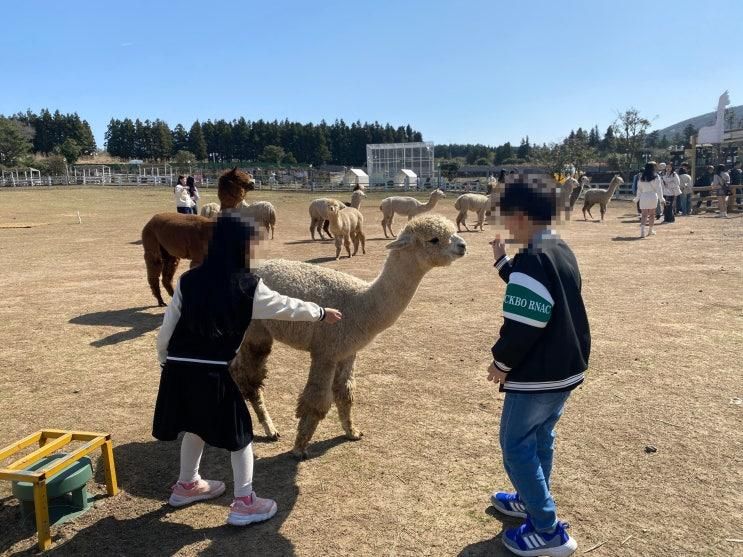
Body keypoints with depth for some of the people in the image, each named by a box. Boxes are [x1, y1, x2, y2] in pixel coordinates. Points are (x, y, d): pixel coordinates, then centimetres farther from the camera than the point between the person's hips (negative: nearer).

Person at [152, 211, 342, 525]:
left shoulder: (189, 280, 3)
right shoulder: (248, 287, -7)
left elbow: (167, 327, 7)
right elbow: (289, 307, 5)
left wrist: (165, 360, 23)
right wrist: (321, 313, 22)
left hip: (179, 367, 6)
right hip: (213, 371, -5)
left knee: (195, 426, 27)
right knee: (240, 432, 12)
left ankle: (187, 485, 45)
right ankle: (244, 503, 18)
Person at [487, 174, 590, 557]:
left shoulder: (531, 259, -23)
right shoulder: (563, 251, 7)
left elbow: (522, 323, -25)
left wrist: (501, 363, -11)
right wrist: (503, 262, 17)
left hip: (537, 375, -10)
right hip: (567, 368, 10)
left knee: (516, 446, 4)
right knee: (540, 438, 23)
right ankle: (532, 501, 40)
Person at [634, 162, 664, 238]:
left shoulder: (641, 178, 5)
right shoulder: (656, 177, -4)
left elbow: (639, 189, 8)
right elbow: (658, 188, -4)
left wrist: (636, 199, 15)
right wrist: (661, 198, 0)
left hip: (643, 197, 2)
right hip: (653, 196, -2)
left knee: (644, 215, 1)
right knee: (652, 214, 13)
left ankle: (642, 232, -15)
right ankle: (650, 231, 22)